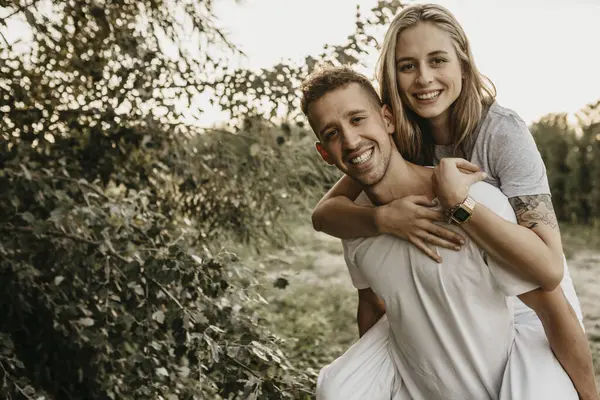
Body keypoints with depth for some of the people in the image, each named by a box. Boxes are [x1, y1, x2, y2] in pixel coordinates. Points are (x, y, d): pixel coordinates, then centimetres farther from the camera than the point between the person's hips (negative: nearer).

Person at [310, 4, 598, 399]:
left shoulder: (503, 132, -23)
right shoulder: (401, 140, -8)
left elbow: (549, 268, -31)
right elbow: (324, 212, -15)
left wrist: (458, 201, -38)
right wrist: (384, 217, -33)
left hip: (529, 316, -5)